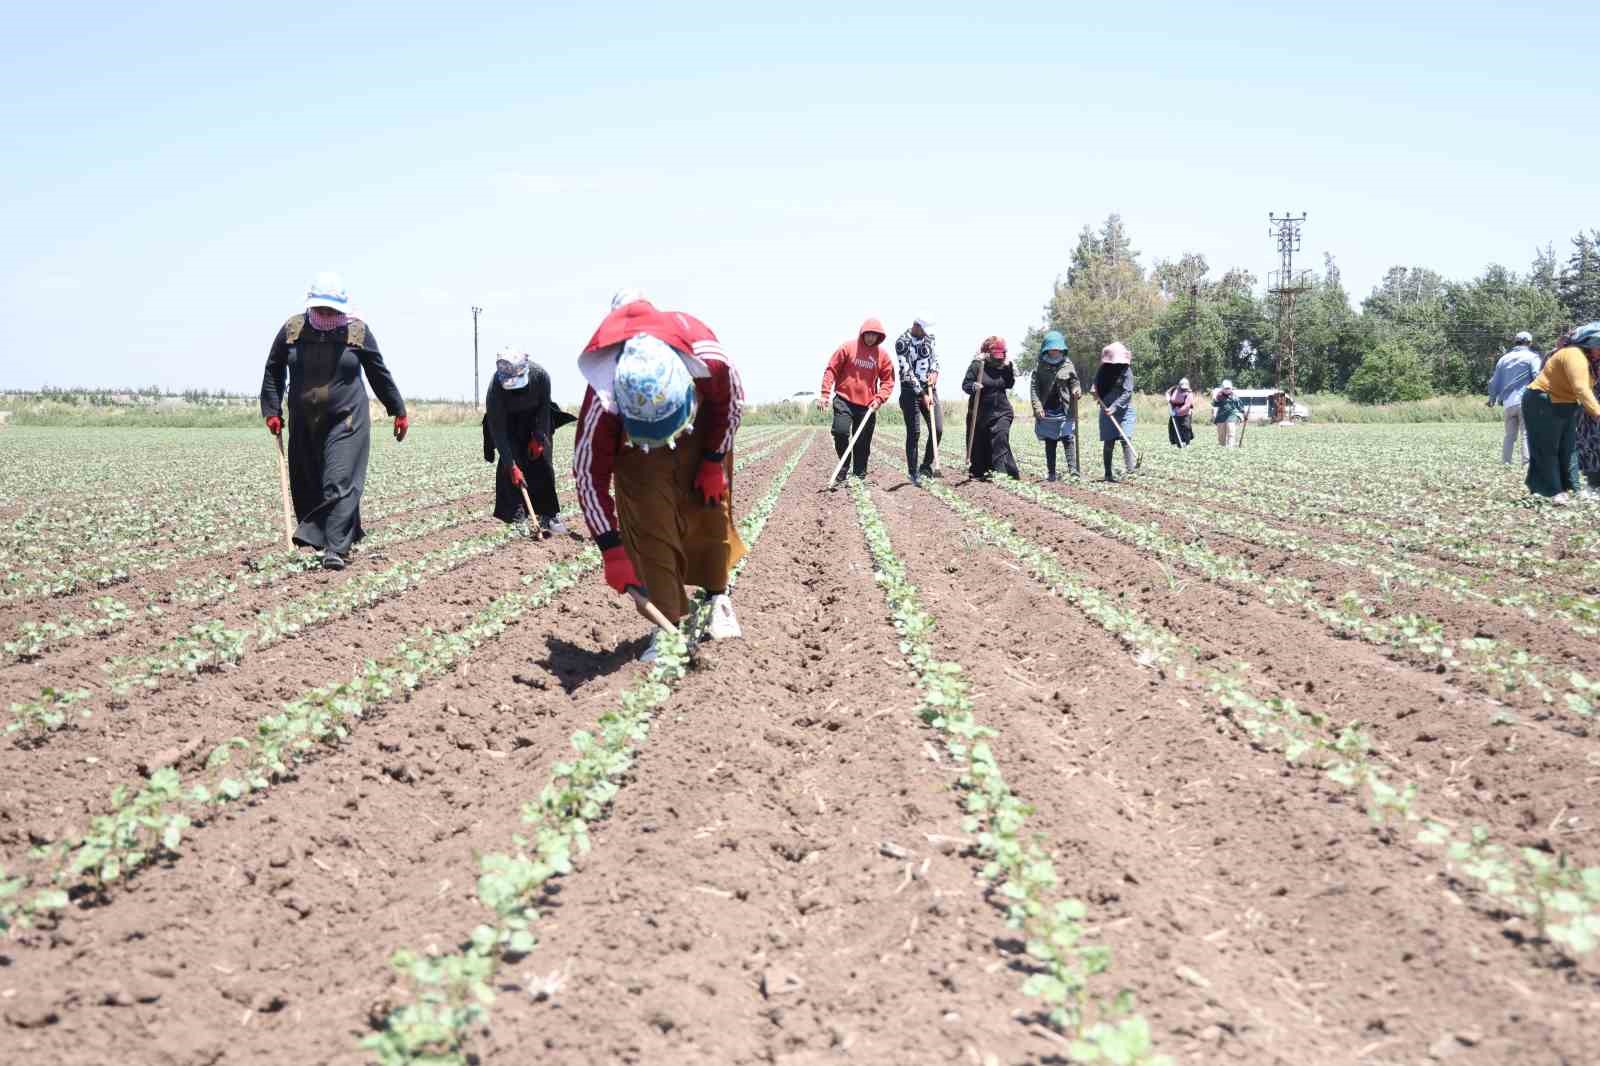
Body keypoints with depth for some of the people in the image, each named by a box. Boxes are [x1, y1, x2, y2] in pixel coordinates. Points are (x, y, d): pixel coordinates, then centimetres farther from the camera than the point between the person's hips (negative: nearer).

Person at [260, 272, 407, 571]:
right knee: (306, 488, 8)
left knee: (340, 484, -14)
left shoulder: (358, 331, -3)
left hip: (346, 421, -4)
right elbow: (273, 371, 12)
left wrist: (398, 411, 11)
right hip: (303, 423, 4)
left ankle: (335, 549, -18)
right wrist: (272, 410, 3)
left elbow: (380, 374, 7)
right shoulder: (292, 329, 2)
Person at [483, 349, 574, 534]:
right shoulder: (495, 387, -36)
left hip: (535, 419, 1)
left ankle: (550, 514, -3)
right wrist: (511, 465, -36)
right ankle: (514, 513, -8)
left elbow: (544, 406, -12)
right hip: (508, 422, -1)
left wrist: (538, 437, -14)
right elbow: (497, 429, -32)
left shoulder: (540, 375, -32)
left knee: (542, 462, -7)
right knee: (508, 466, -16)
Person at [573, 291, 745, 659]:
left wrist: (714, 462, -11)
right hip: (635, 448, -1)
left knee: (711, 514, 6)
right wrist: (611, 549, -30)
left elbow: (731, 401, -14)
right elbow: (589, 474, -30)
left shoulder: (710, 360, -41)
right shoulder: (604, 400, -42)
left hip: (703, 435, 1)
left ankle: (717, 597, 29)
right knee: (649, 528, -13)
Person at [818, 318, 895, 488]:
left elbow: (888, 380, 9)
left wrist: (879, 399, -7)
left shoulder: (882, 355, 4)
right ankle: (843, 471, -2)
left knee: (862, 444, 6)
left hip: (867, 405, 3)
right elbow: (831, 370, -2)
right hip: (844, 400, -2)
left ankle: (859, 477, 17)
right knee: (840, 432, -20)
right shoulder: (847, 348, -3)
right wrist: (825, 394, -10)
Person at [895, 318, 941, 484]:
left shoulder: (929, 338, 7)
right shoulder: (902, 342, -13)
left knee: (938, 429, 0)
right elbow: (907, 372, -16)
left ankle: (926, 466, 16)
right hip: (911, 391, -6)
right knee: (914, 433, -5)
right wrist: (922, 394, -18)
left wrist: (934, 372, -7)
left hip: (929, 389, 6)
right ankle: (913, 474, 2)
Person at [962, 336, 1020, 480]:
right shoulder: (977, 365, -7)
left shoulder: (1004, 366, 6)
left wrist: (1009, 368, -9)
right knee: (978, 443, 7)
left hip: (1001, 411, 2)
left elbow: (1009, 385, 3)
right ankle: (977, 472, 24)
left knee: (1000, 439, -15)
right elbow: (965, 385, -7)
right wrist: (973, 387, -29)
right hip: (979, 412, -2)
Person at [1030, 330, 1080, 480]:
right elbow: (1034, 388, 1)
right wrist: (1037, 406, -9)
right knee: (1049, 443, 8)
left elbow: (1074, 383, 10)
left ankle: (1073, 470, -13)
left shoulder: (1068, 365, 3)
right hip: (1046, 412, 1)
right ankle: (1050, 473, 14)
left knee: (1068, 439, -10)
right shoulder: (1040, 367, 2)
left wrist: (1076, 390, -14)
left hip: (1065, 411, -1)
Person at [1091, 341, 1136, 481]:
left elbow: (1127, 393, -16)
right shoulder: (1103, 370, 7)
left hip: (1123, 411, -4)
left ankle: (1129, 470, -17)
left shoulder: (1126, 371, -9)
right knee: (1108, 443, 4)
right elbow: (1097, 384, 25)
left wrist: (1114, 407, -24)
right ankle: (1108, 473, 10)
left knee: (1125, 439, -16)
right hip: (1106, 410, 4)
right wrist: (1094, 389, 2)